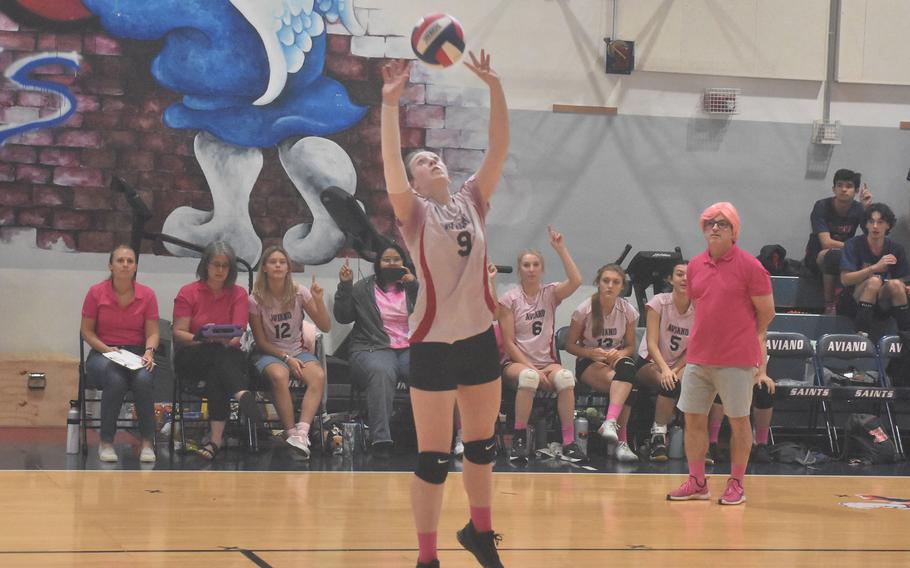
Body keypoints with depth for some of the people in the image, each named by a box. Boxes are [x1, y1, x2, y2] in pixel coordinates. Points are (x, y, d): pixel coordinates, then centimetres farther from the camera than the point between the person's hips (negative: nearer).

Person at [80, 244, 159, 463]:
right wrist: (107, 349, -13)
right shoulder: (96, 293, -2)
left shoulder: (147, 295, 1)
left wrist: (149, 351, -18)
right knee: (116, 380, -36)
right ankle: (106, 443, -22)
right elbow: (86, 330, 2)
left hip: (136, 353, 1)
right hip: (103, 353, -1)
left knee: (144, 379, -35)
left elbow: (152, 332, 3)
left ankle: (147, 443, -23)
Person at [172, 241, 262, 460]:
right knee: (217, 353, -36)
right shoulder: (188, 293, 5)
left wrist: (227, 339, -28)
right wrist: (200, 339, -22)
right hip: (191, 358, -1)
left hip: (227, 355, 1)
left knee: (216, 372, -36)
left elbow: (238, 335, -4)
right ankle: (244, 396, -58)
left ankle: (216, 437, -46)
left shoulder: (238, 294, 7)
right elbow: (178, 333, -1)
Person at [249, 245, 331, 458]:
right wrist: (286, 358, -14)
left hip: (298, 350, 2)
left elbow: (325, 327, -1)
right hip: (269, 353, -2)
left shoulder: (299, 293, 0)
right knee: (280, 376, -38)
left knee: (318, 376, -31)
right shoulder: (256, 299, -6)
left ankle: (301, 433, -41)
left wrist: (318, 300, -16)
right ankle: (291, 432, -31)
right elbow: (261, 341, -2)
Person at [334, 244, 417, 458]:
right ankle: (381, 439, -46)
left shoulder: (413, 287, 18)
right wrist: (345, 287, -2)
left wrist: (415, 287, -7)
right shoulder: (363, 288, 15)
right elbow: (343, 317, 9)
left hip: (411, 349, 2)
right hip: (373, 349, -2)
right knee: (382, 373, -38)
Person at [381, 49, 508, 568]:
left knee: (483, 442, 17)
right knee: (434, 455, -2)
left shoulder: (472, 202, 8)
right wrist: (391, 103, -28)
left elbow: (500, 148, -1)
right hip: (434, 343, -5)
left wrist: (495, 87, -9)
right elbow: (390, 164, -21)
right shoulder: (414, 212, -4)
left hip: (480, 336, 5)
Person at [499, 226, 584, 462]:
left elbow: (575, 281, -13)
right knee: (529, 377, -39)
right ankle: (519, 439, -29)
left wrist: (561, 249, -15)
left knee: (565, 377, -33)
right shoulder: (509, 299, 1)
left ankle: (569, 442, -29)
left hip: (546, 362, 2)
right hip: (516, 362, -2)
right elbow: (508, 342, -4)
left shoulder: (550, 293, 8)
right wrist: (532, 368, -14)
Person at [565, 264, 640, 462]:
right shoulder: (584, 310, -8)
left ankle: (610, 422, -49)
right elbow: (570, 345, -1)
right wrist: (591, 353, -21)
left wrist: (619, 354, -18)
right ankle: (621, 440, -35)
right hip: (589, 364, -2)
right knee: (625, 386, -35)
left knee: (627, 366, -38)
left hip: (616, 359, 2)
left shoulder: (628, 311, -1)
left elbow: (630, 346, 7)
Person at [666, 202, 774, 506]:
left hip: (737, 361, -5)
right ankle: (697, 483, 17)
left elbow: (766, 314, -2)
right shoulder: (695, 266, 8)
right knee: (693, 418, 6)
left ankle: (736, 484, 14)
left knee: (739, 421, 3)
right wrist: (699, 345, 16)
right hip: (699, 358, 5)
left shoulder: (750, 266, -7)